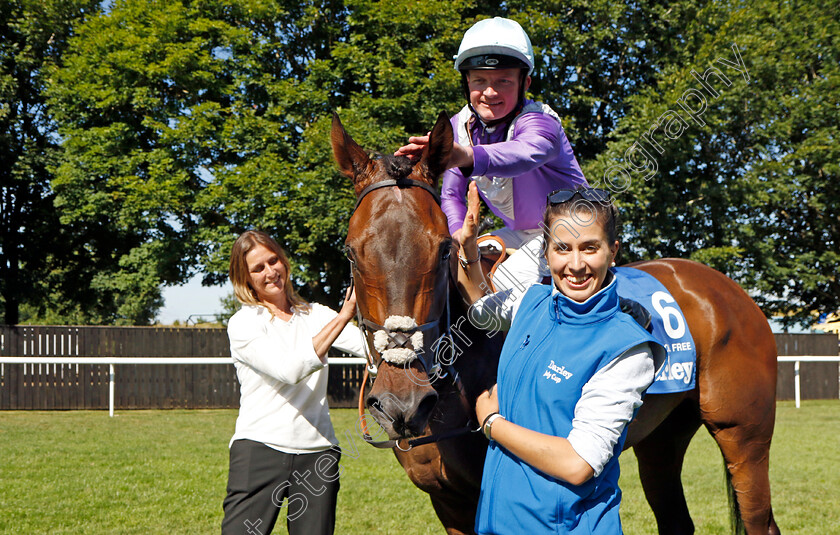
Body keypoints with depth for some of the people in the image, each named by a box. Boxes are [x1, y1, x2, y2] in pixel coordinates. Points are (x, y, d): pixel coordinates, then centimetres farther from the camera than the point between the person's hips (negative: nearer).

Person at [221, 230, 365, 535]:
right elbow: (290, 369, -16)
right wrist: (343, 317, -19)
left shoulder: (315, 315, 14)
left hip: (317, 452, 4)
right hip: (259, 449, -4)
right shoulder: (243, 324, 0)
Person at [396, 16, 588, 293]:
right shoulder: (460, 127, -6)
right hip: (521, 233, 8)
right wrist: (459, 234, -22)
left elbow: (527, 154, -54)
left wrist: (468, 157, -74)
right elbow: (451, 194, 1)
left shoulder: (539, 121, -28)